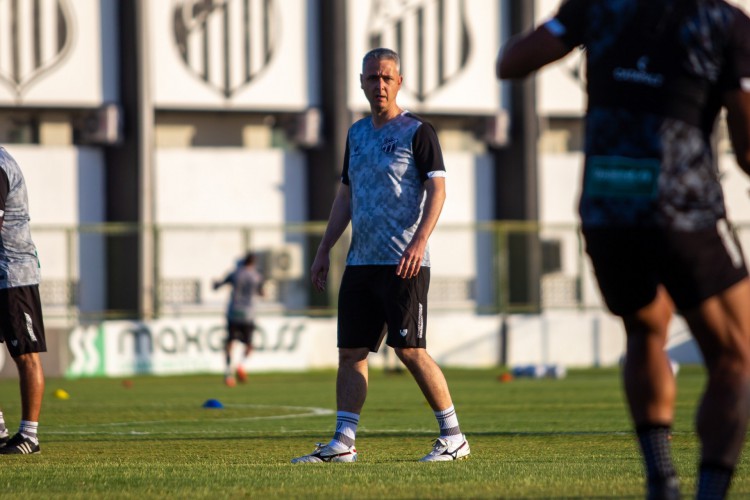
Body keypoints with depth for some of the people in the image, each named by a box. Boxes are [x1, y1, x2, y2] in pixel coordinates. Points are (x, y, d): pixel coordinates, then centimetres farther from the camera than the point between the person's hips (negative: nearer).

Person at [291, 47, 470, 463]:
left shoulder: (417, 132, -3)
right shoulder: (356, 134, 17)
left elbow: (437, 190, -10)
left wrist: (419, 240, -23)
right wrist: (324, 250, 16)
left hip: (403, 264, -7)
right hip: (360, 262, 7)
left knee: (409, 350, -9)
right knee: (350, 351, 2)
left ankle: (453, 438, -1)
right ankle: (343, 444, 2)